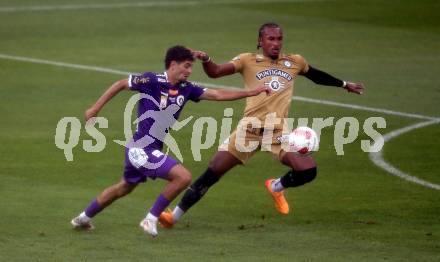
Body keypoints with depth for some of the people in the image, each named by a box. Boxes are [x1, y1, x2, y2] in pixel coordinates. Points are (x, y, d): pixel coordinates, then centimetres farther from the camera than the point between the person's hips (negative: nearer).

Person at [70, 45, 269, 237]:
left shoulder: (185, 89, 2)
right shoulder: (152, 81, -17)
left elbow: (218, 95, 3)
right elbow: (120, 85, -7)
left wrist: (251, 92, -3)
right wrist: (95, 109, -6)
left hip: (138, 150, 9)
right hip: (142, 149, -9)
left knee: (125, 187, 27)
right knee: (183, 177, -17)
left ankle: (84, 218, 41)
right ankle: (151, 219, -5)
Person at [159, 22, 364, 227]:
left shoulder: (295, 62, 13)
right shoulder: (248, 61, 4)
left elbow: (317, 76, 32)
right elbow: (215, 72, -5)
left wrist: (344, 85, 41)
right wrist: (205, 60, -26)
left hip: (279, 133, 2)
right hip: (249, 131, -2)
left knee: (308, 170, -16)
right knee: (212, 174, -5)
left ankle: (276, 187, 17)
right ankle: (174, 216, 7)